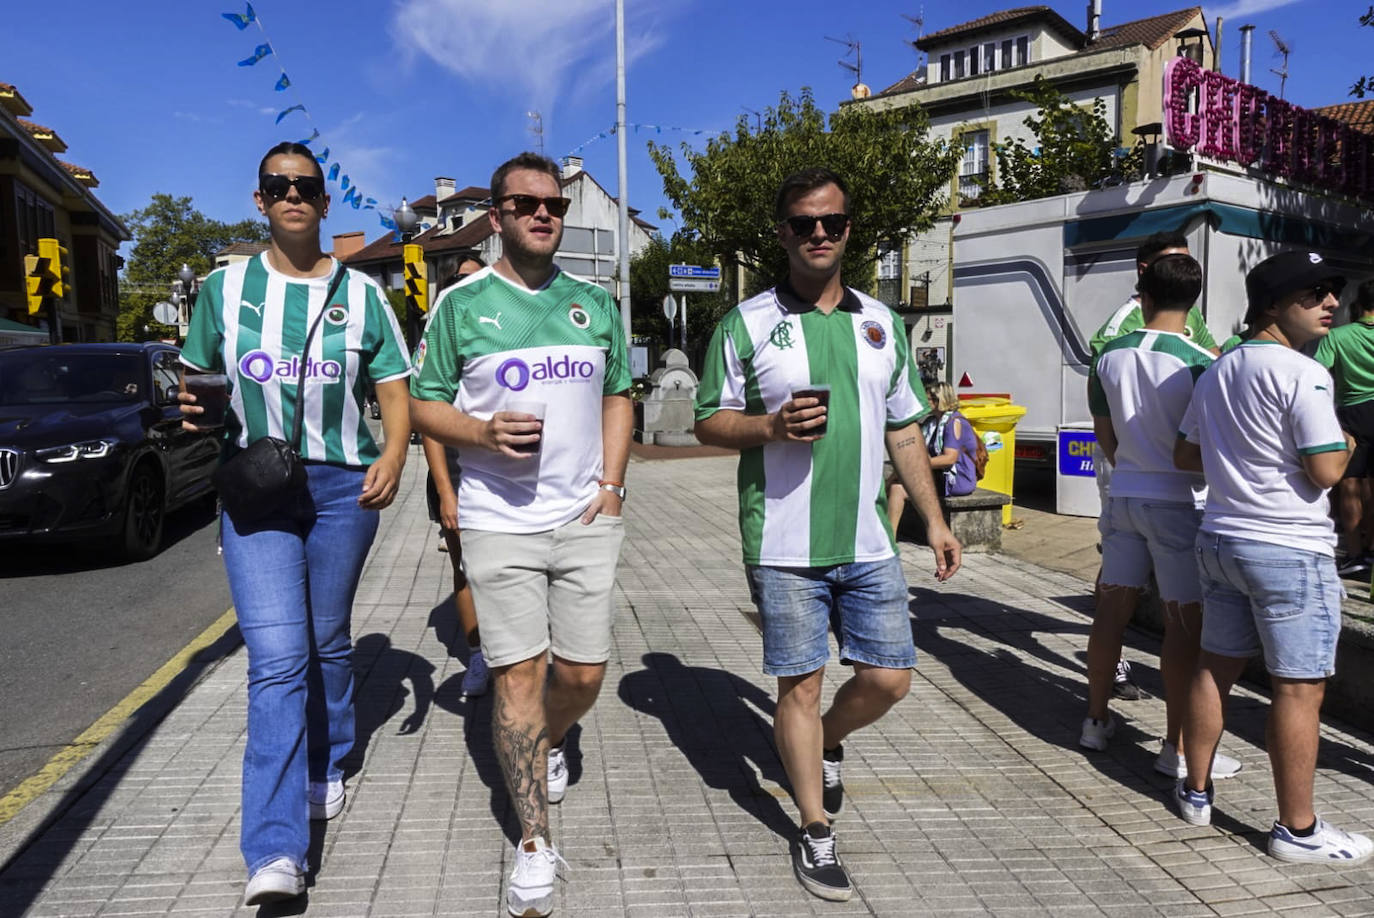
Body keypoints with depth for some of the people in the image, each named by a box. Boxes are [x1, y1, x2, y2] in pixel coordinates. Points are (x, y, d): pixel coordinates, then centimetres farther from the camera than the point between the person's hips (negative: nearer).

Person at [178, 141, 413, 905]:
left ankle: (327, 767, 38)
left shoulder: (360, 291, 4)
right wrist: (192, 408, -9)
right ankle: (276, 851, -9)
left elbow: (396, 390, 2)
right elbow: (198, 377, 15)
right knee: (278, 657, -10)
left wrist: (394, 454, -17)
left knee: (328, 641, 13)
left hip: (344, 487, 1)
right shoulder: (225, 287, 7)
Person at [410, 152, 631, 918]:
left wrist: (612, 485, 1)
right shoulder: (462, 304, 1)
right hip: (499, 523, -3)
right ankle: (535, 846, 11)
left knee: (584, 671, 6)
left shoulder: (595, 302, 11)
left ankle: (549, 743, 41)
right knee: (518, 673, -3)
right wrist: (483, 432, -18)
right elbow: (425, 405, 3)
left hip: (586, 519, 3)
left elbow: (619, 398, 14)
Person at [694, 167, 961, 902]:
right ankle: (815, 833, 22)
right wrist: (771, 427, -19)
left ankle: (826, 744, 39)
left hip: (868, 543, 4)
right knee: (800, 683, 4)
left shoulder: (881, 322, 11)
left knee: (888, 677, 6)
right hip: (784, 546, -4)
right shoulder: (747, 323, -1)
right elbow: (709, 421, 1)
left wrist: (933, 520, 11)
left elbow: (904, 432, 15)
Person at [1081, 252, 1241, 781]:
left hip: (1124, 496, 5)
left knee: (1113, 607, 13)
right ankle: (1177, 748, 8)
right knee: (1184, 622, 2)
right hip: (1178, 501, -5)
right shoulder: (1199, 363, -15)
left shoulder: (1110, 356, 0)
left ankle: (1096, 721, 25)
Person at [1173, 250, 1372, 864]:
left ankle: (1196, 792, 27)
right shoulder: (1302, 374, -15)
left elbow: (1185, 455, 15)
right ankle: (1297, 830, 10)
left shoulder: (1217, 371, 10)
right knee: (1299, 688, 1)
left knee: (1216, 666, 16)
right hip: (1289, 550, -8)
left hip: (1220, 538, 8)